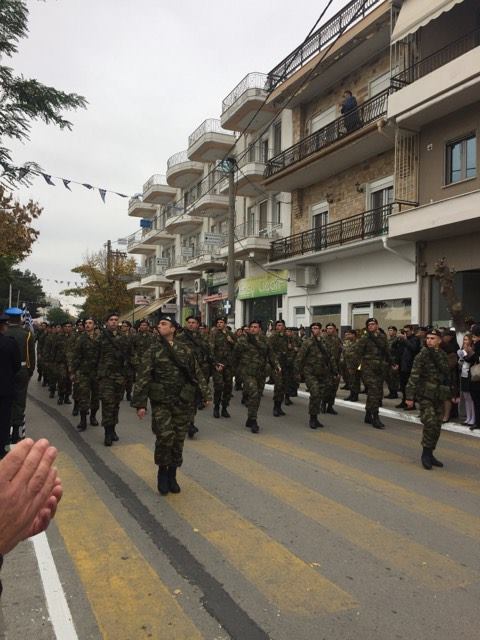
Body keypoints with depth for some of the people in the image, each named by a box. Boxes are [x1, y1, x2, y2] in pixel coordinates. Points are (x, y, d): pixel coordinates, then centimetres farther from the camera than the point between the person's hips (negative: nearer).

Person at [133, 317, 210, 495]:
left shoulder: (185, 350, 6)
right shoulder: (153, 350, 0)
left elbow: (197, 373, 10)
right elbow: (142, 377, -3)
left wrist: (205, 395, 5)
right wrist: (140, 403, -8)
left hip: (183, 402, 2)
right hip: (161, 402, -2)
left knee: (178, 439, 6)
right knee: (165, 436, -11)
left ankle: (172, 475, 24)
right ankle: (162, 471, 14)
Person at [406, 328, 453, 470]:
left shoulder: (443, 355, 8)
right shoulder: (422, 355, -9)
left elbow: (447, 375, 19)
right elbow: (414, 377, -12)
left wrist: (452, 393, 18)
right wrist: (410, 396, -15)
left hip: (439, 396, 6)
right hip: (425, 395, -6)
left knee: (437, 426, 8)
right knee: (430, 423, -14)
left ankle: (429, 454, 22)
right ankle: (426, 454, 1)